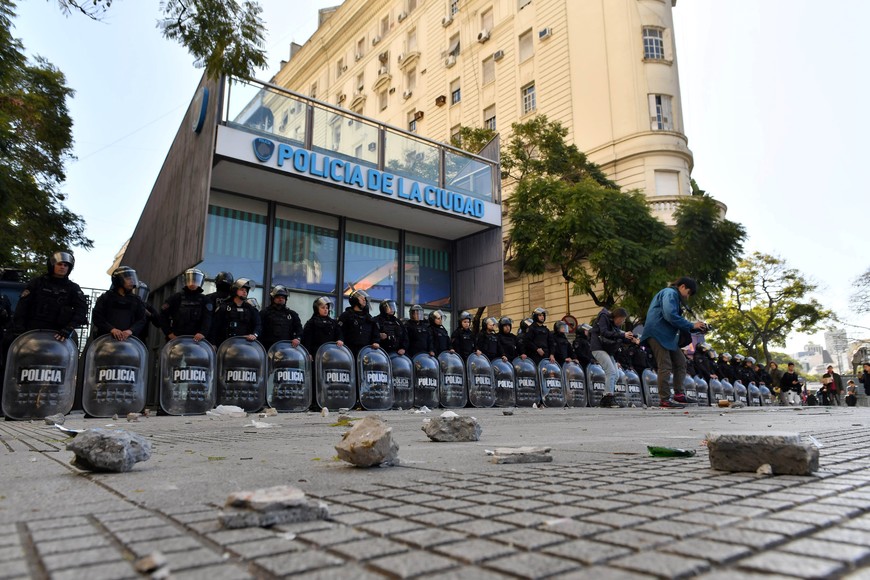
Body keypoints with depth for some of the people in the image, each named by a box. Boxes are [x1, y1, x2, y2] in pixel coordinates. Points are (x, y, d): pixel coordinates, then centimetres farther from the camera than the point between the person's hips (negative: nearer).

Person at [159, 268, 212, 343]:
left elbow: (207, 318, -7)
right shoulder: (177, 297, 8)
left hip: (196, 340, 0)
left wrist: (203, 333, -26)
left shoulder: (204, 300, 8)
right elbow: (163, 314, 7)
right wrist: (169, 333, -5)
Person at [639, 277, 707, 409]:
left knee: (680, 362, 11)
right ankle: (665, 399, -7)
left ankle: (679, 394, 15)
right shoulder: (670, 293, -9)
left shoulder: (675, 297, 25)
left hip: (667, 336, 11)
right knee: (665, 366, -11)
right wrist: (691, 326, -15)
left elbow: (675, 319, 22)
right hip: (657, 333, -11)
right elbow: (670, 316, -23)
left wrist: (694, 327, 10)